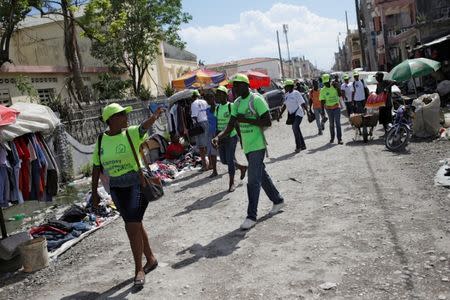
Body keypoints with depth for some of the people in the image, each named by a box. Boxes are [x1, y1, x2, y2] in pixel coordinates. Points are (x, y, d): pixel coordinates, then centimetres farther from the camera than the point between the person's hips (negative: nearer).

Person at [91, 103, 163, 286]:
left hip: (136, 184, -4)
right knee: (135, 225, 15)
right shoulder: (101, 140, 3)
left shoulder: (131, 133, -6)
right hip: (116, 188, 5)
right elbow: (96, 167, 9)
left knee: (132, 227, -9)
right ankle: (150, 259, 34)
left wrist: (155, 116, -49)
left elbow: (144, 126, -28)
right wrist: (94, 192, 10)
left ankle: (139, 269, 7)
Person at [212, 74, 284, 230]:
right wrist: (218, 137, -10)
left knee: (253, 180, -9)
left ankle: (251, 216, -4)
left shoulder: (256, 100, -13)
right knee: (262, 176, 18)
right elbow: (230, 126, 8)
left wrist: (246, 120, -22)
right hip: (247, 146, 8)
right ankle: (278, 200, 35)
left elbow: (268, 122, -18)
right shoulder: (237, 103, 11)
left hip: (257, 146, -8)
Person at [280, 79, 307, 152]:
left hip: (298, 113, -8)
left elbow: (303, 103, -14)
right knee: (296, 129, 10)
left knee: (295, 128, -19)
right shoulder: (286, 95, 10)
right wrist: (280, 114, 15)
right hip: (292, 114, 8)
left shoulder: (296, 93, -12)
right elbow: (284, 105, 17)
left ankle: (298, 146, -12)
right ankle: (303, 145, 21)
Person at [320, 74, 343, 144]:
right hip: (329, 108, 0)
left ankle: (339, 139, -5)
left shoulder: (334, 86, -1)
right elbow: (322, 101, -4)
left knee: (338, 123, -5)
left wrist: (337, 87, -18)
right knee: (331, 124, 9)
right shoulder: (323, 90, -4)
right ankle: (332, 138, 25)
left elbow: (339, 94, -9)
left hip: (336, 107, 0)